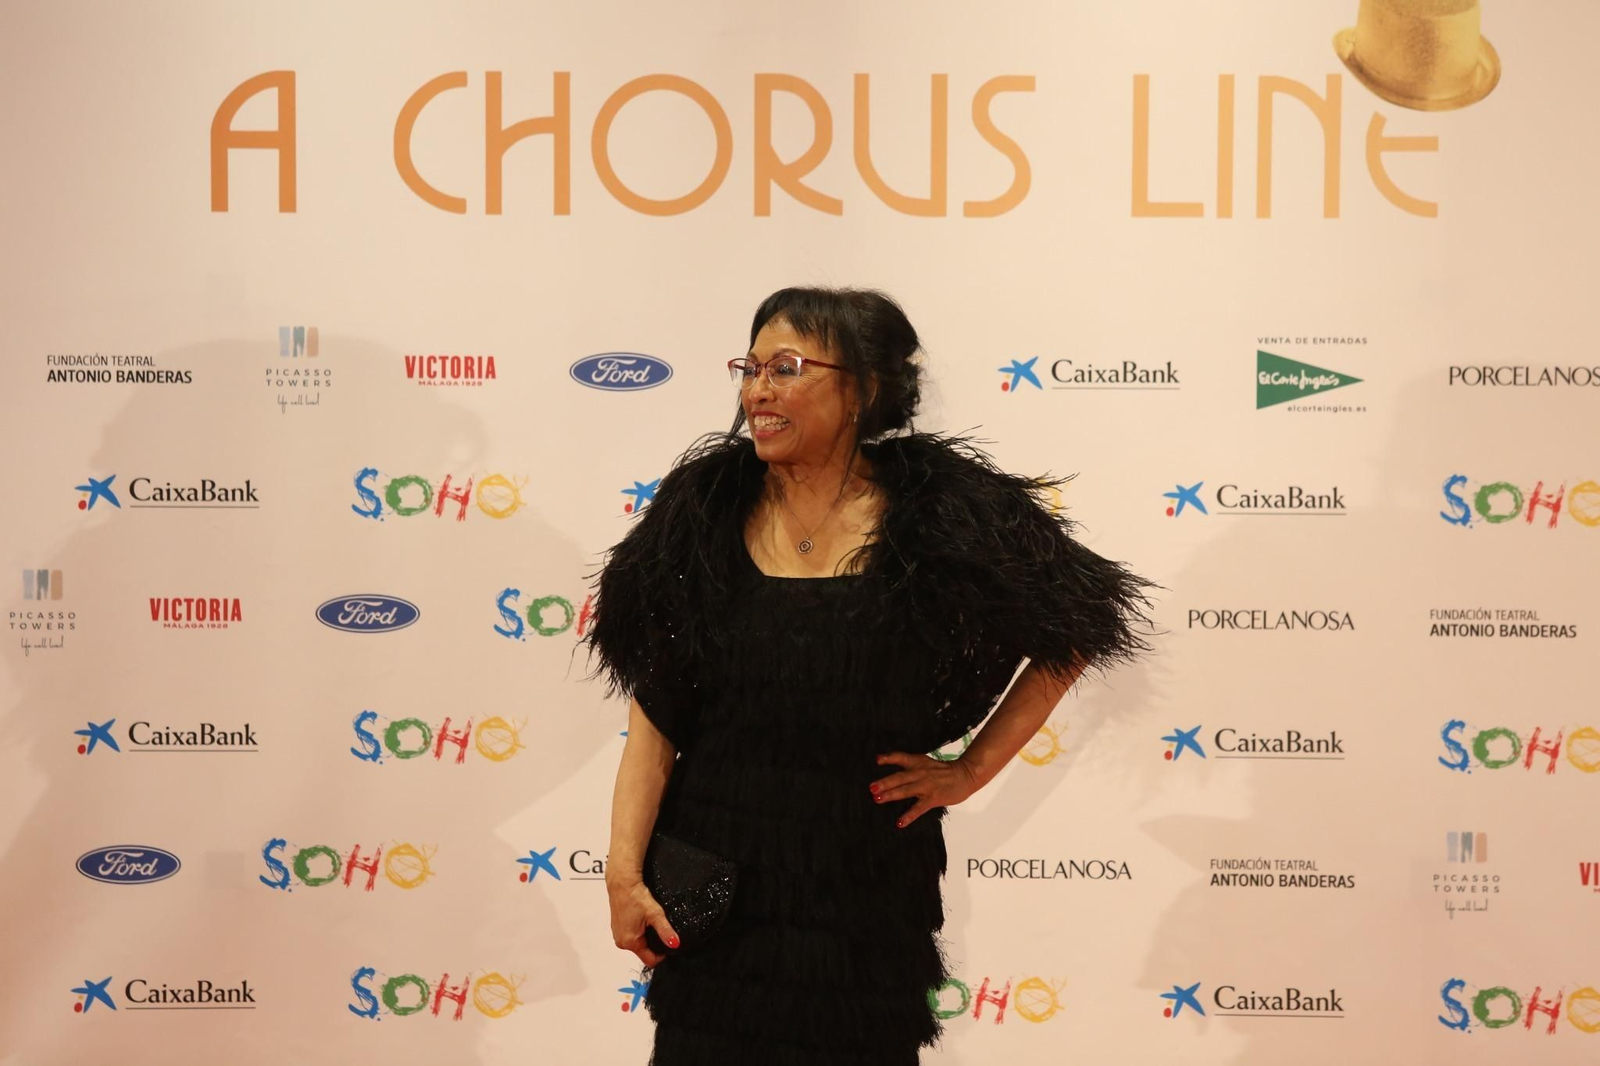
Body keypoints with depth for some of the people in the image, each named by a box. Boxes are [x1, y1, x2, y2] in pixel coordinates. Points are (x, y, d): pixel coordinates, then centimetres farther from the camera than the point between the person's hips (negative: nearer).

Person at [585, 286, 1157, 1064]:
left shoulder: (940, 516, -7)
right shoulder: (703, 511, -3)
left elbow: (1072, 628, 4)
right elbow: (653, 710, -3)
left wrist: (971, 770, 0)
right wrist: (624, 867, -12)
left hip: (863, 889, -1)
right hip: (713, 880, 1)